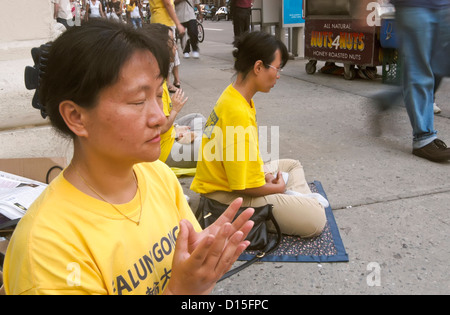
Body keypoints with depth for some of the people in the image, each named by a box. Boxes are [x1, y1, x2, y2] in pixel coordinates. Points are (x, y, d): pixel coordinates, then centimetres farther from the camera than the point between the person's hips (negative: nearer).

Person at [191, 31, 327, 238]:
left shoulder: (233, 95, 2)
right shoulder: (238, 113, -29)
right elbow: (246, 187, -27)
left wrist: (263, 173, 1)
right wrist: (279, 188, -8)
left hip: (231, 177, 11)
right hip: (227, 196, -11)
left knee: (292, 165, 28)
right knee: (315, 219, -19)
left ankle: (302, 200, 7)